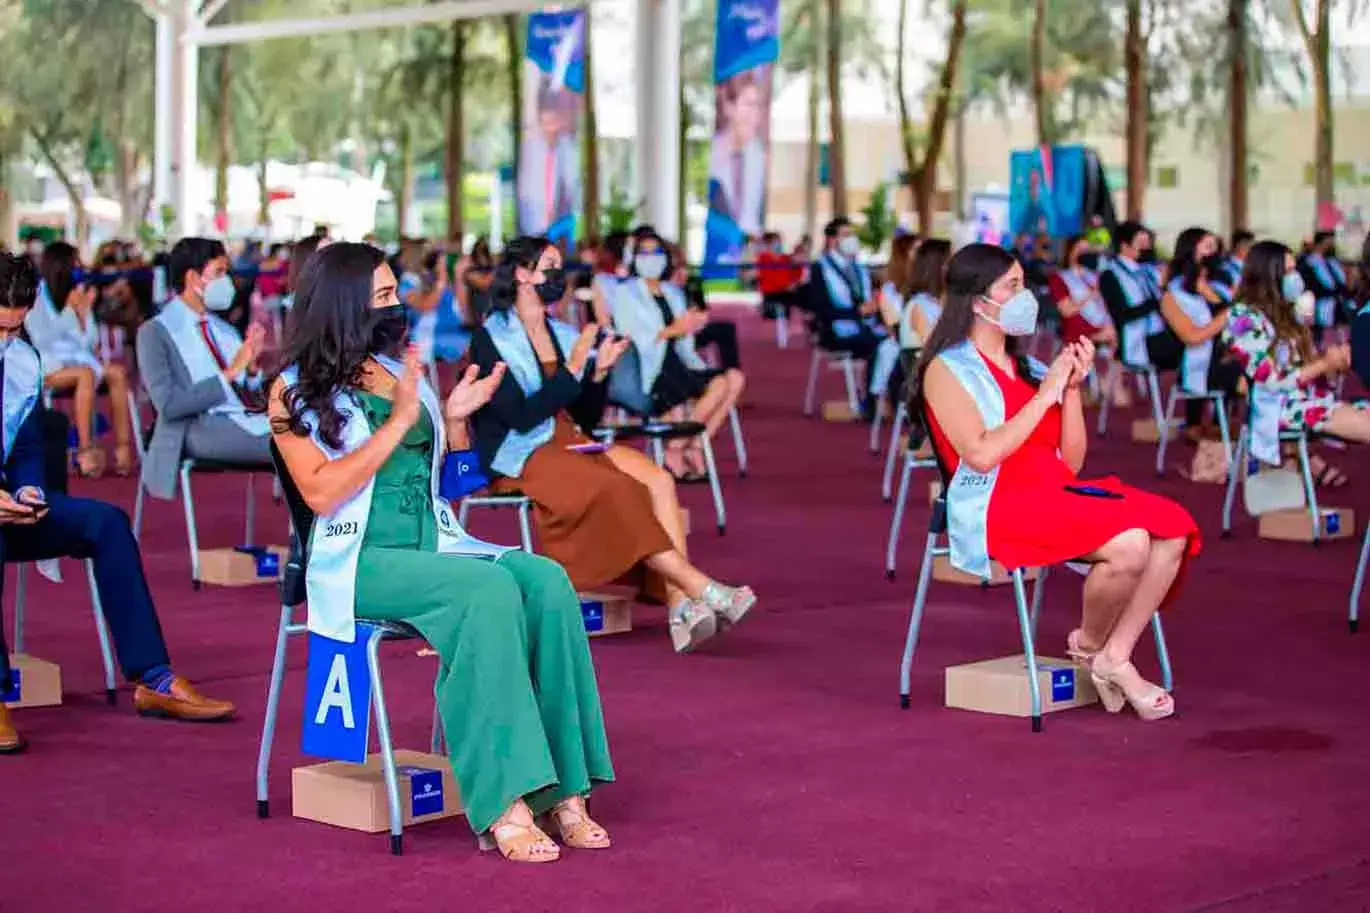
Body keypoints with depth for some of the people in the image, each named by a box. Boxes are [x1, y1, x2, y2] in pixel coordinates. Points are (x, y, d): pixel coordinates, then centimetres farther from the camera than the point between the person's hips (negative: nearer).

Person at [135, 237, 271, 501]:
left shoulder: (226, 330, 23)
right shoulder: (156, 332, 3)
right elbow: (169, 404, -11)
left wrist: (251, 368, 1)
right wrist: (229, 374, -14)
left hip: (247, 418, 7)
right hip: (200, 427, -7)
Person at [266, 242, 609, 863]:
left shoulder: (401, 367, 18)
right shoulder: (295, 391, 2)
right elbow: (320, 492, -12)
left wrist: (455, 417, 5)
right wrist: (400, 421, -13)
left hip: (436, 546, 6)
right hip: (360, 561, -6)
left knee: (546, 581, -24)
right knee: (491, 591, -33)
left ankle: (562, 791, -26)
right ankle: (503, 806, -35)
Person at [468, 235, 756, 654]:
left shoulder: (563, 335, 16)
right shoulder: (491, 337, -5)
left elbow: (586, 418, 15)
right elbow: (522, 417, -16)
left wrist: (599, 372, -1)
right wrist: (573, 368, -17)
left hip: (569, 443, 7)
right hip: (519, 454, -7)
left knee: (658, 479, -20)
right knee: (618, 490, -31)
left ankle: (680, 605, -35)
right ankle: (700, 589, -29)